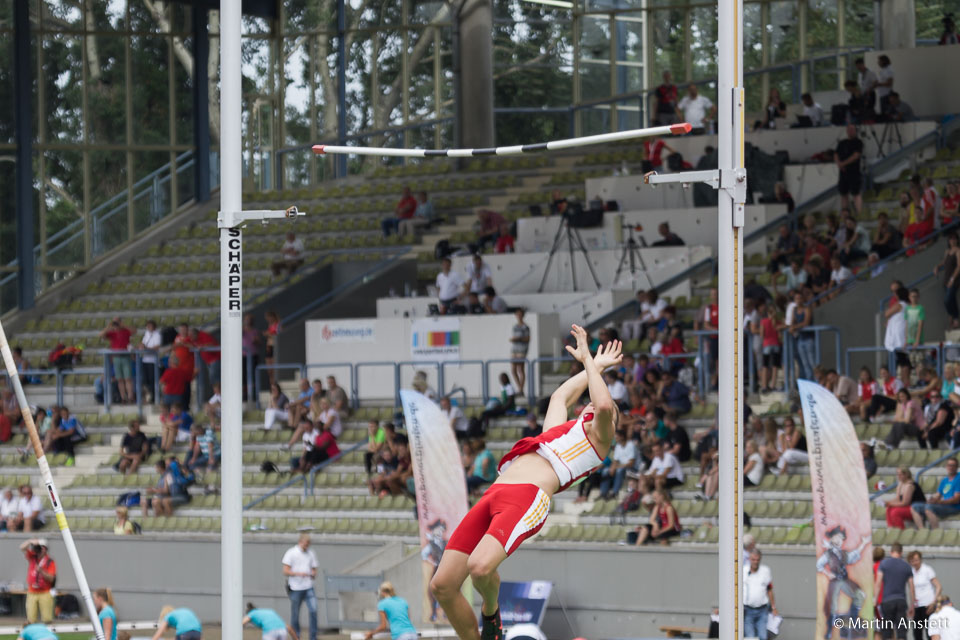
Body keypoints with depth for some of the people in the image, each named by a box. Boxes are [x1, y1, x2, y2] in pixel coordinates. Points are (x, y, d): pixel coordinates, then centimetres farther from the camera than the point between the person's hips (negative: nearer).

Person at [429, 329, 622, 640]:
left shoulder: (597, 437, 16)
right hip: (493, 495, 7)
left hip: (527, 498, -7)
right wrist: (592, 367, 64)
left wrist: (589, 360, 6)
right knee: (442, 585, -6)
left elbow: (604, 405, -5)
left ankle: (491, 610, 1)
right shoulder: (558, 430, 36)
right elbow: (560, 396, 56)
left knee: (480, 566, -33)